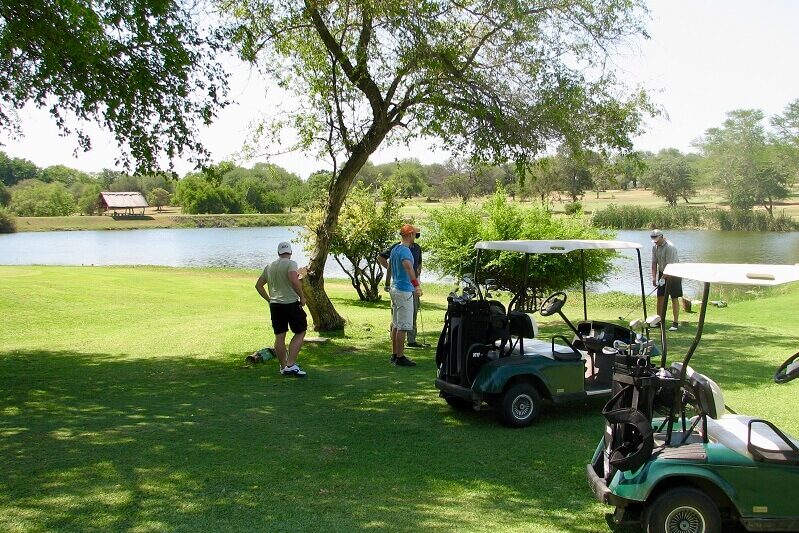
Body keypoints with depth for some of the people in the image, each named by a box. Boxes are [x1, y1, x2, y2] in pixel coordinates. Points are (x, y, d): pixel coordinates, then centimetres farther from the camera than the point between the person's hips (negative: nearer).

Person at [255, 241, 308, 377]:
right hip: (291, 303, -6)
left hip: (275, 305, 6)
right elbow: (294, 281, -25)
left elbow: (258, 285, 19)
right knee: (300, 332, 6)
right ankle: (291, 364, -4)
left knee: (279, 337, 10)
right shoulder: (291, 264, -9)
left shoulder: (269, 266, 12)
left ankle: (283, 367, 19)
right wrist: (302, 297, -14)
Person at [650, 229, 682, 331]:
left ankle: (676, 322, -4)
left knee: (674, 298, -7)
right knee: (660, 297, 6)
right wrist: (654, 277, -6)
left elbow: (670, 265, -25)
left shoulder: (670, 247, -24)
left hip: (673, 274, -7)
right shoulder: (655, 246, 0)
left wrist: (663, 278, -26)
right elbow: (654, 262, 3)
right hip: (662, 273, 7)